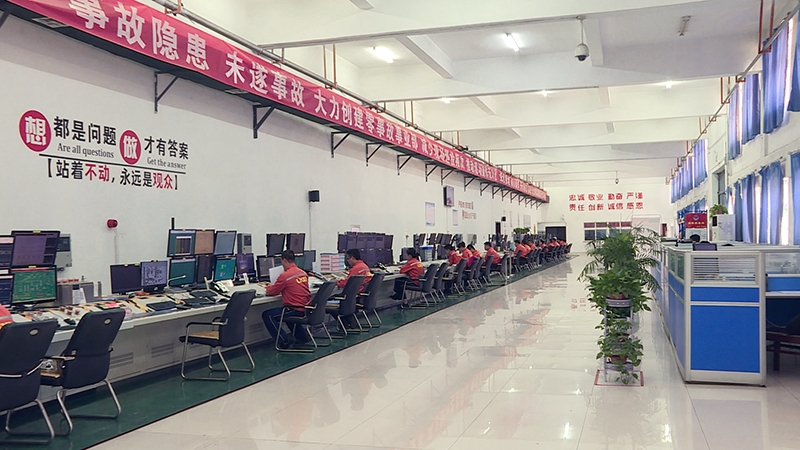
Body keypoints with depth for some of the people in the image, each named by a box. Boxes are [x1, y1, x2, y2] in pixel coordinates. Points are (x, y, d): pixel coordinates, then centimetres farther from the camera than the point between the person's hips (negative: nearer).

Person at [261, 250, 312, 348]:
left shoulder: (285, 276, -15)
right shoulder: (303, 273, 8)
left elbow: (271, 292, -3)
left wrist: (269, 286, 20)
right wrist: (274, 286, 27)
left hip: (296, 310, -8)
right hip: (307, 310, 8)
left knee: (267, 315, 1)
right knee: (286, 312, 37)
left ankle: (284, 340, -3)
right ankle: (302, 336, 31)